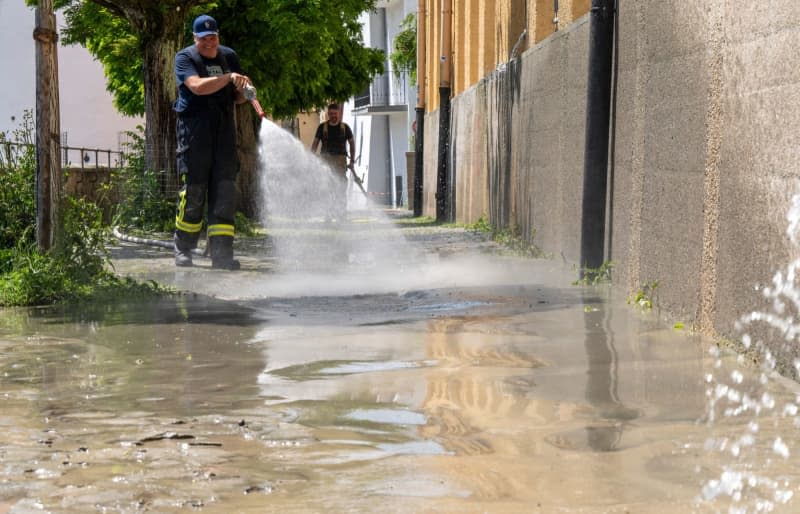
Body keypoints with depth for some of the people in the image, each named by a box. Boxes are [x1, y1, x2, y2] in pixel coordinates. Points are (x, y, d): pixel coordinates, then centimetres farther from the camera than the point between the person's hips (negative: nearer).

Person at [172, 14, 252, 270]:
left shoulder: (229, 57, 15)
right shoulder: (185, 58, 0)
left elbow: (237, 98, 20)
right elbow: (198, 86, -18)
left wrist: (243, 90, -2)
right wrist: (229, 77, -19)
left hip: (224, 133, 4)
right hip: (194, 131, -4)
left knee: (225, 193, -3)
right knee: (193, 191, -4)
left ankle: (221, 253, -3)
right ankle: (183, 249, 9)